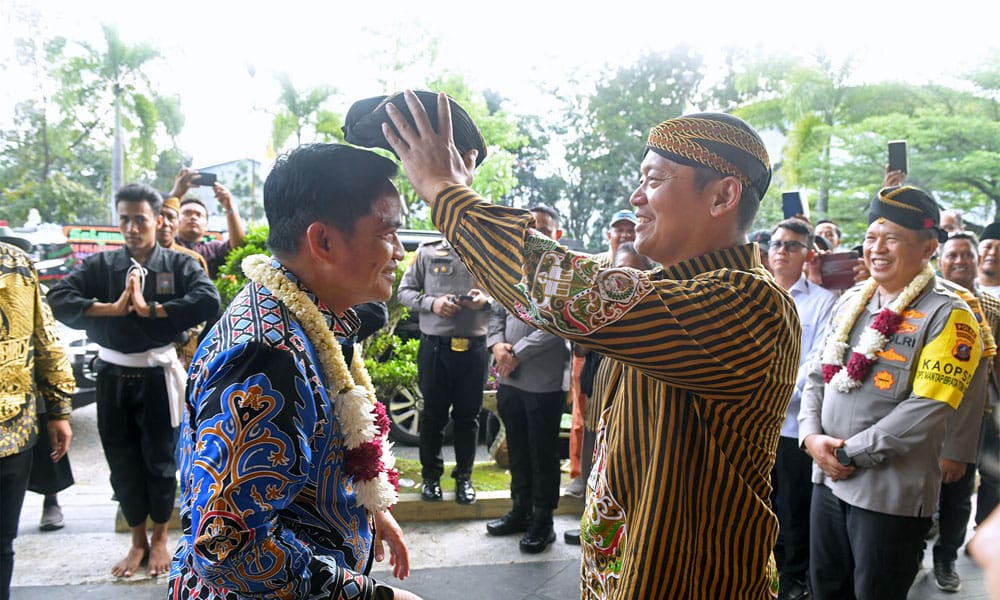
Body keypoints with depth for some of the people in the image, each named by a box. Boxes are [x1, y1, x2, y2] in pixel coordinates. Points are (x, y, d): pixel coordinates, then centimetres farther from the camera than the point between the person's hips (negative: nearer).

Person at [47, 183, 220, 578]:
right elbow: (58, 297, -7)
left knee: (160, 458, 9)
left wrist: (150, 308, -19)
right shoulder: (100, 265, 4)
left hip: (158, 373, -2)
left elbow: (209, 301, -20)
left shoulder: (179, 264, -3)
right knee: (122, 460, 12)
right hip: (113, 374, 3)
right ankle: (137, 541, 30)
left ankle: (159, 538, 30)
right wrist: (110, 308, -17)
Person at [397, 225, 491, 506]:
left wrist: (487, 300, -11)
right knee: (433, 414, 8)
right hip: (435, 345, -1)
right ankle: (431, 476, 22)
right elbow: (404, 290, 5)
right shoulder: (427, 252, 4)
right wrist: (431, 303, -12)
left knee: (468, 415, 10)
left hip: (475, 347, 1)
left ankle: (464, 476, 24)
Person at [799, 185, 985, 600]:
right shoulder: (850, 302, 9)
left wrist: (851, 454, -17)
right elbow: (818, 376, 11)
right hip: (827, 478, 6)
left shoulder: (948, 315, -10)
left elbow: (926, 409, -19)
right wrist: (811, 437, -5)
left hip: (891, 492, -6)